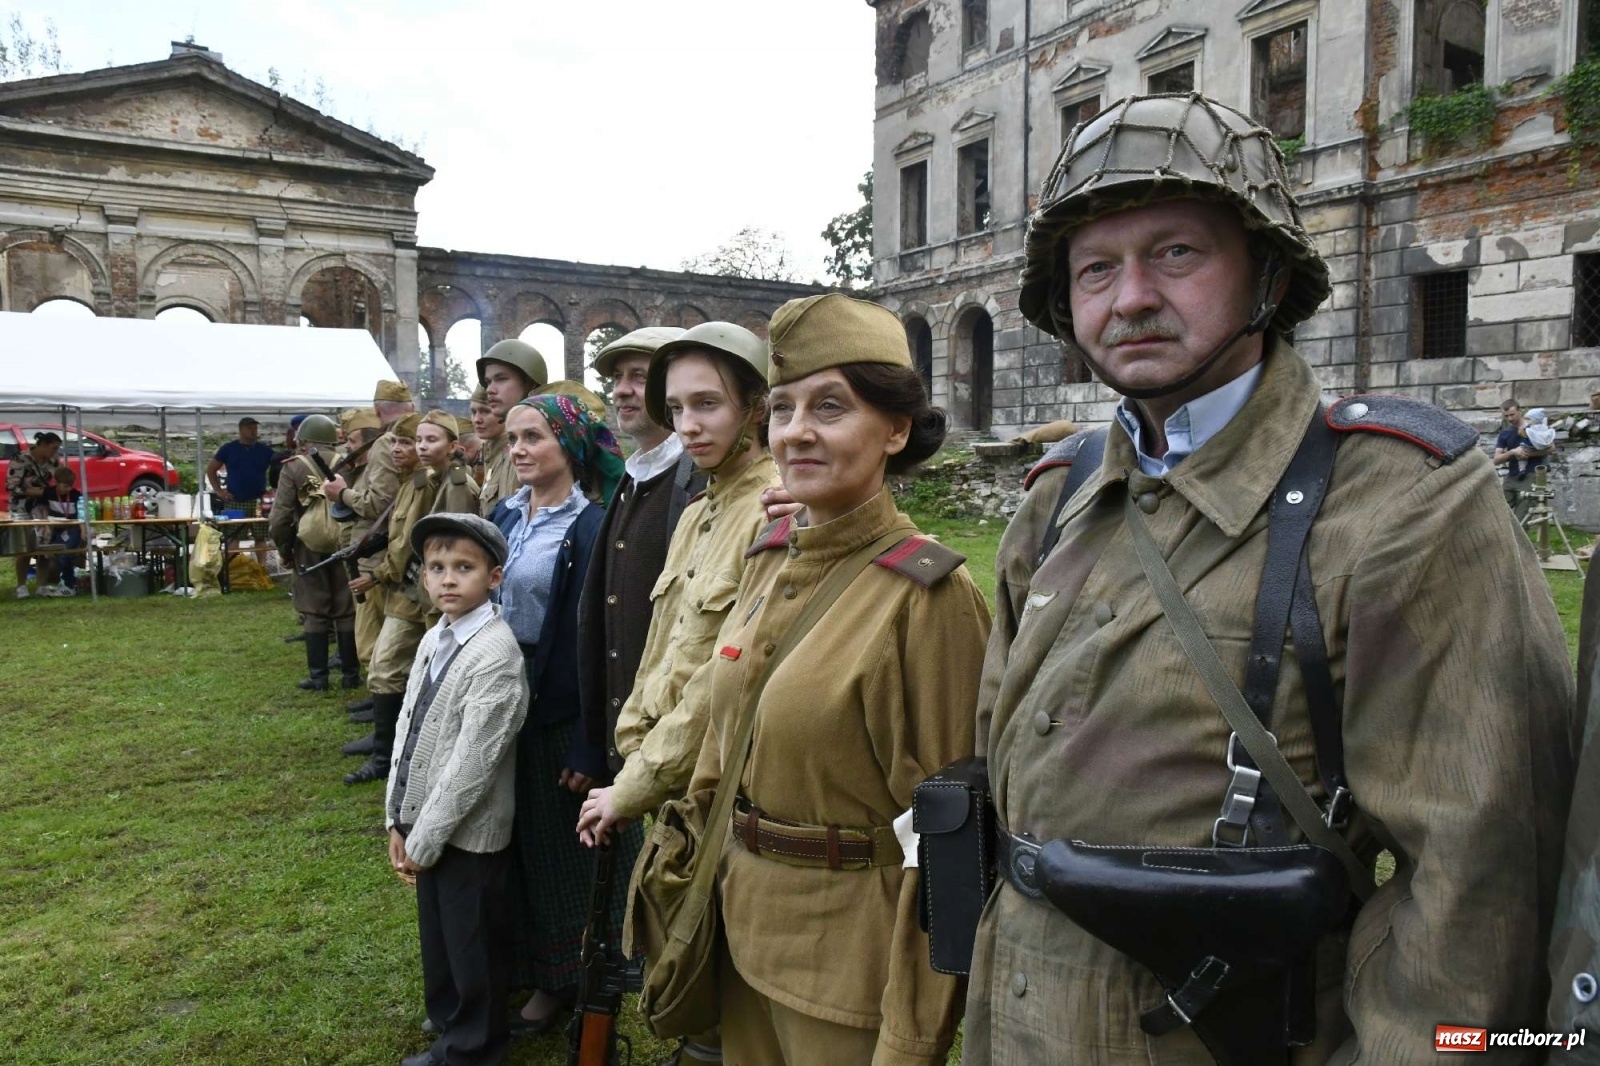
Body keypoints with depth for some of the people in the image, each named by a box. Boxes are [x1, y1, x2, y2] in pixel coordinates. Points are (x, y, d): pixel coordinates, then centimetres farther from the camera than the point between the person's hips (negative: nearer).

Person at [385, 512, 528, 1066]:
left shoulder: (495, 655, -22)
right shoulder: (433, 639, 5)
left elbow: (473, 761, -22)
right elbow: (409, 729, 8)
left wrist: (424, 839, -15)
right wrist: (399, 820, 6)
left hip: (467, 833, -8)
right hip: (428, 823, 8)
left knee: (474, 951, 11)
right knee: (438, 940, 24)